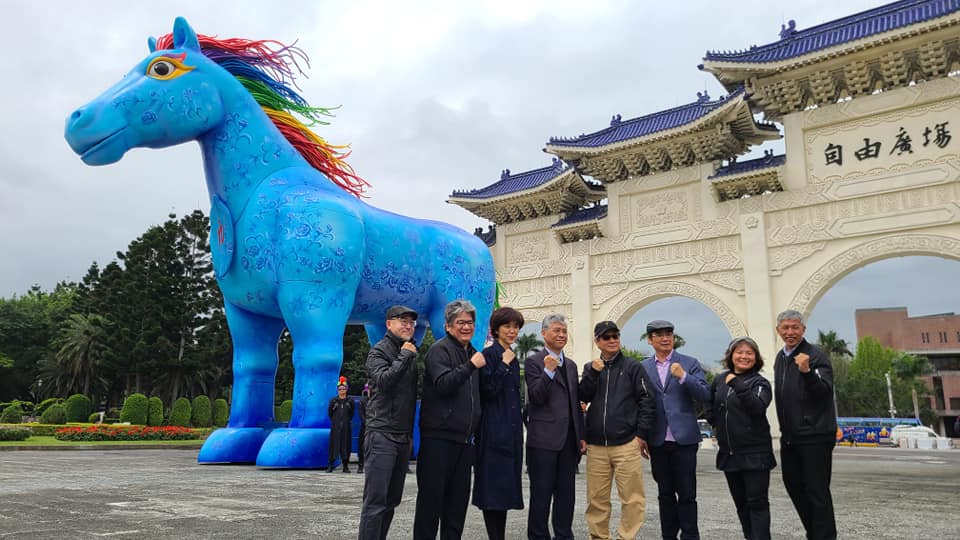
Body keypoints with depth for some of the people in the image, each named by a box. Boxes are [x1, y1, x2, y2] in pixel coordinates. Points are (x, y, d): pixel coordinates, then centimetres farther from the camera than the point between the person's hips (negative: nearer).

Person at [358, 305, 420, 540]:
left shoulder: (410, 353, 17)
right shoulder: (379, 351, -4)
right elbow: (383, 381, -22)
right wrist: (404, 357, -14)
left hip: (404, 437, 7)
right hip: (382, 435, -7)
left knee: (392, 499, 11)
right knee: (376, 500, -8)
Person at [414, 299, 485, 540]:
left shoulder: (472, 353, 16)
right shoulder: (440, 349, -7)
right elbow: (443, 384, -21)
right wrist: (471, 365, -27)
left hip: (464, 438, 7)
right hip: (439, 436, -7)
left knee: (458, 498, 13)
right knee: (431, 495, 0)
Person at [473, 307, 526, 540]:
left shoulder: (513, 358, 16)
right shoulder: (489, 354, -8)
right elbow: (486, 391, -16)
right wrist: (504, 365, -16)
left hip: (512, 431, 8)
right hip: (494, 431, -8)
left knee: (506, 485, 10)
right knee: (493, 485, -3)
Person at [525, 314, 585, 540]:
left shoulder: (571, 365, 17)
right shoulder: (533, 362, -4)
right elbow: (536, 398, -13)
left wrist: (581, 436, 15)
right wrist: (548, 371, -24)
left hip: (569, 440, 6)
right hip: (544, 439, -6)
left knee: (567, 494, 12)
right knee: (541, 494, 2)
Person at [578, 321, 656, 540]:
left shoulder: (632, 366, 4)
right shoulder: (591, 368, 14)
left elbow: (647, 401, 1)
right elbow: (582, 397, 3)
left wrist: (642, 434, -5)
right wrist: (593, 373, -8)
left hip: (626, 444, -3)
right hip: (596, 445, 3)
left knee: (632, 497, -3)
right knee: (596, 497, 6)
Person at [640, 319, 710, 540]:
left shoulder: (689, 364, 3)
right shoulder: (643, 368, 7)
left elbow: (705, 395, -6)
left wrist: (683, 376, -19)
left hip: (684, 438, -2)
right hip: (657, 441, 2)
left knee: (687, 494, 2)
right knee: (665, 494, 11)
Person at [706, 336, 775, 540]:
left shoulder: (760, 382, -6)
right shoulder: (719, 380, 8)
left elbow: (757, 407, -25)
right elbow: (710, 405, 25)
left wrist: (737, 385, -29)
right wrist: (715, 422, 12)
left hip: (754, 454, -6)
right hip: (728, 453, 6)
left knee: (757, 502, -3)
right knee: (741, 503, 15)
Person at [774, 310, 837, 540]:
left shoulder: (816, 356, -11)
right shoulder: (780, 357, 13)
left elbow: (825, 392, -23)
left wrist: (807, 371, -39)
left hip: (815, 436, -8)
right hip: (789, 436, 8)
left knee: (817, 491, -3)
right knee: (793, 485, 17)